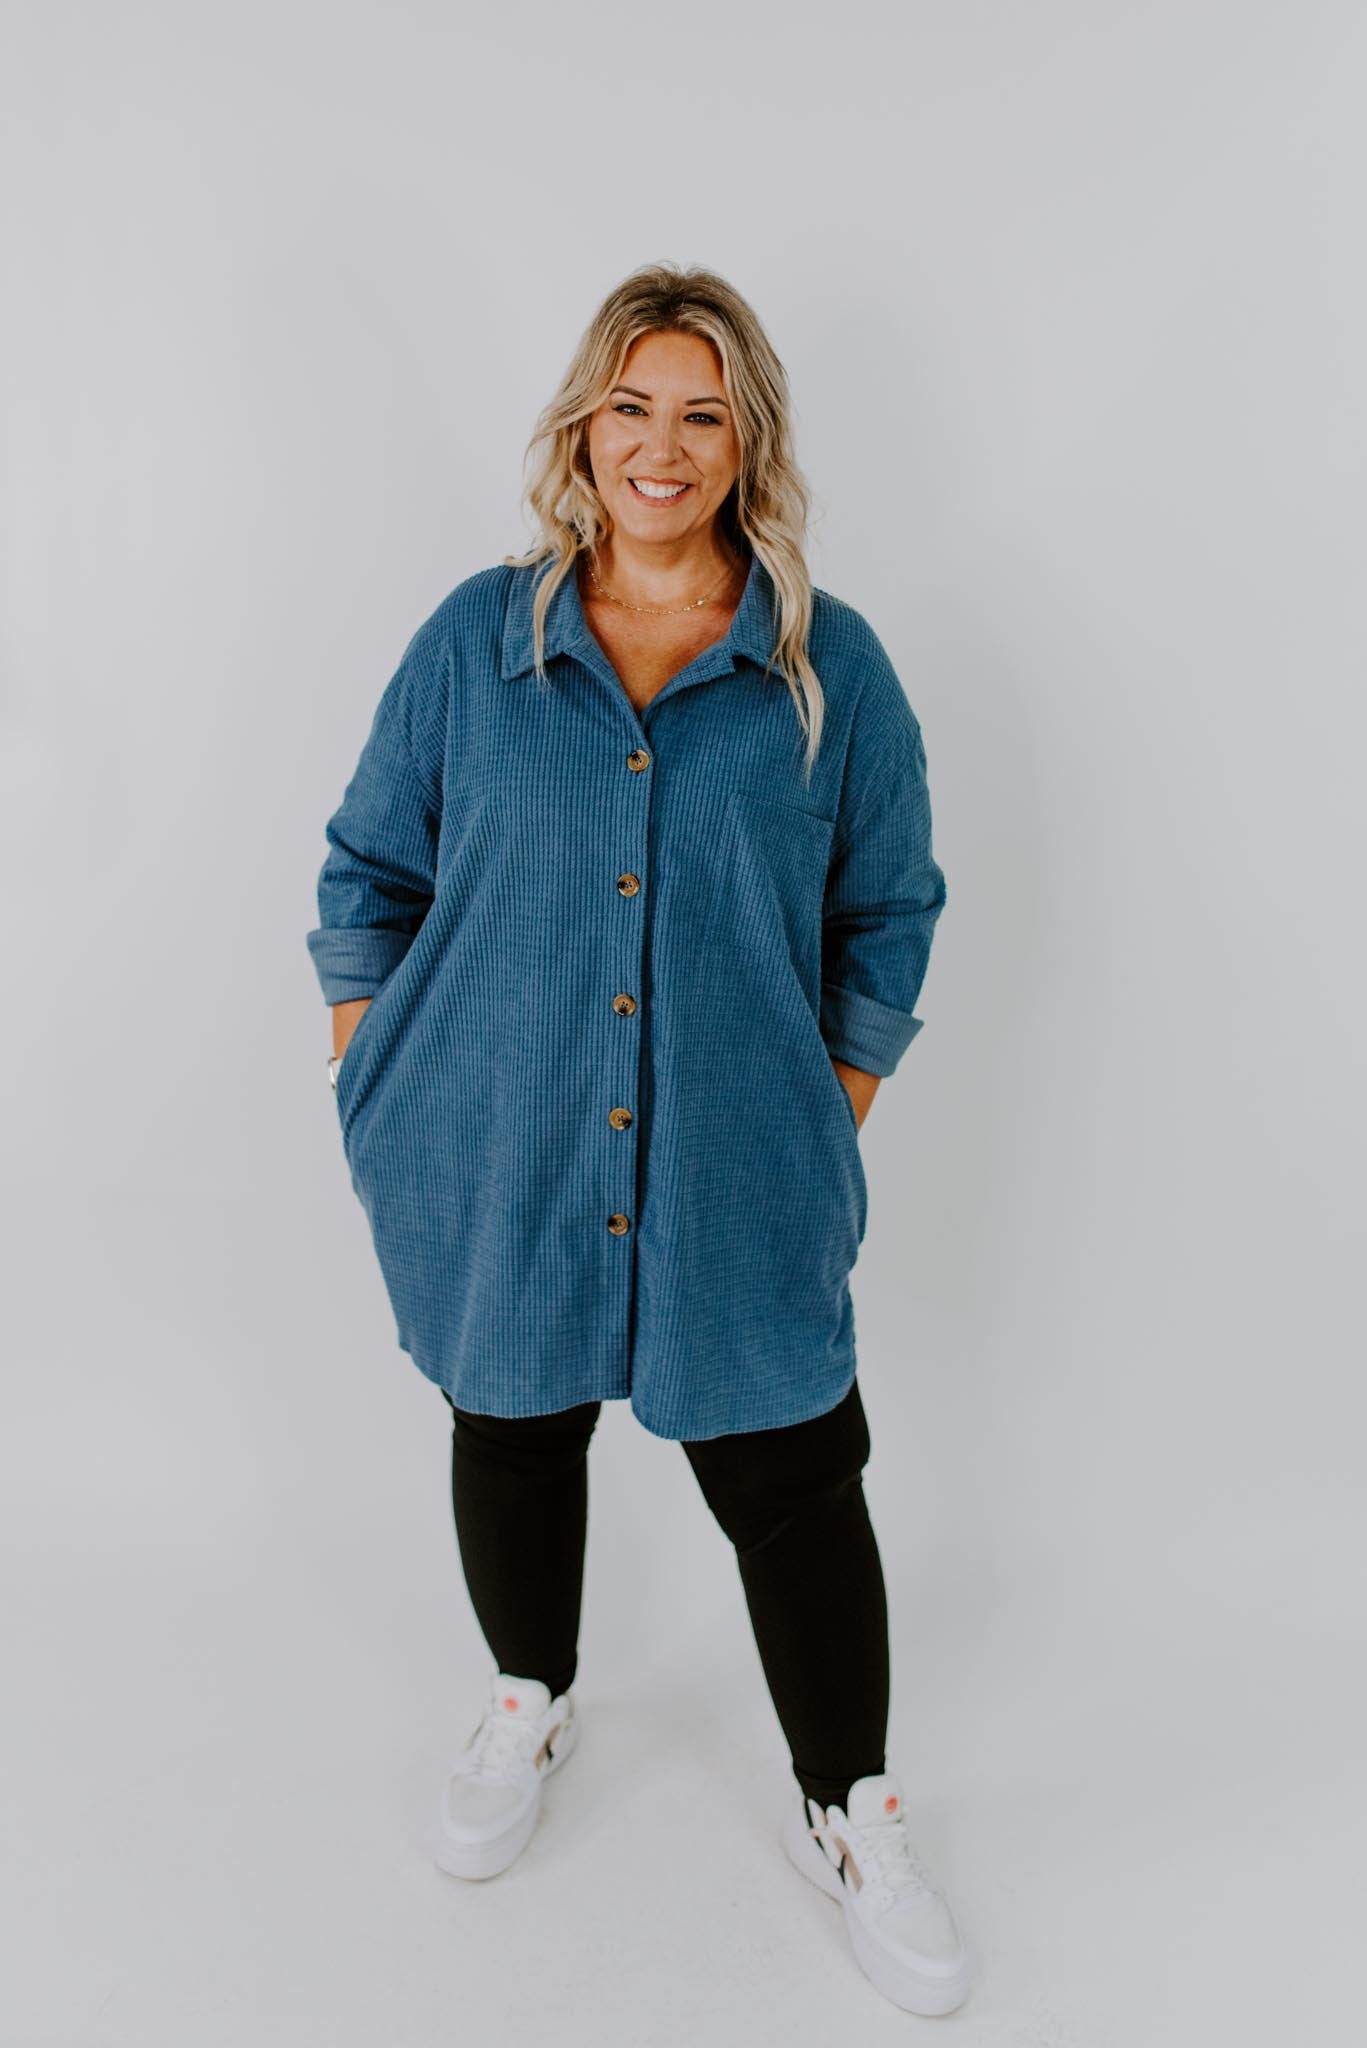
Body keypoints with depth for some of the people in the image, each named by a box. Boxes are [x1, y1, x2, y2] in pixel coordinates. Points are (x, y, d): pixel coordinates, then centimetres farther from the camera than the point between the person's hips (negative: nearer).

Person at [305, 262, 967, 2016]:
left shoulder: (832, 667, -1)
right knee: (510, 1437, 19)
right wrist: (373, 1087, 3)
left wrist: (835, 1118, 1)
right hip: (493, 1163, 2)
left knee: (795, 1486, 6)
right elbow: (368, 871, 6)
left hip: (740, 1179, -1)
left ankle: (850, 1817, 32)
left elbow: (889, 912, 6)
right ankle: (529, 1708, 48)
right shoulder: (475, 638, 0)